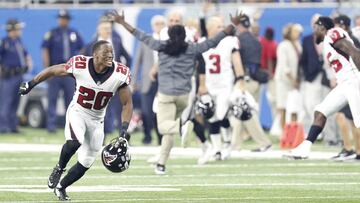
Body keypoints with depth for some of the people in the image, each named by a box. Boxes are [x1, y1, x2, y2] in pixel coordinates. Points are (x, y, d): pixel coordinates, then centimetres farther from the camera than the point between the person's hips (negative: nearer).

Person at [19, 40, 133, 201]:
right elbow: (53, 70, -6)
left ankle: (60, 187, 31)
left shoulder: (119, 75, -18)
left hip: (96, 120, 3)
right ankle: (59, 168, -2)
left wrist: (124, 129, -18)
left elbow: (127, 103, -7)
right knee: (75, 142, -33)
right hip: (77, 112, -3)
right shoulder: (80, 66, -23)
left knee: (85, 164, 6)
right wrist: (31, 84, 0)